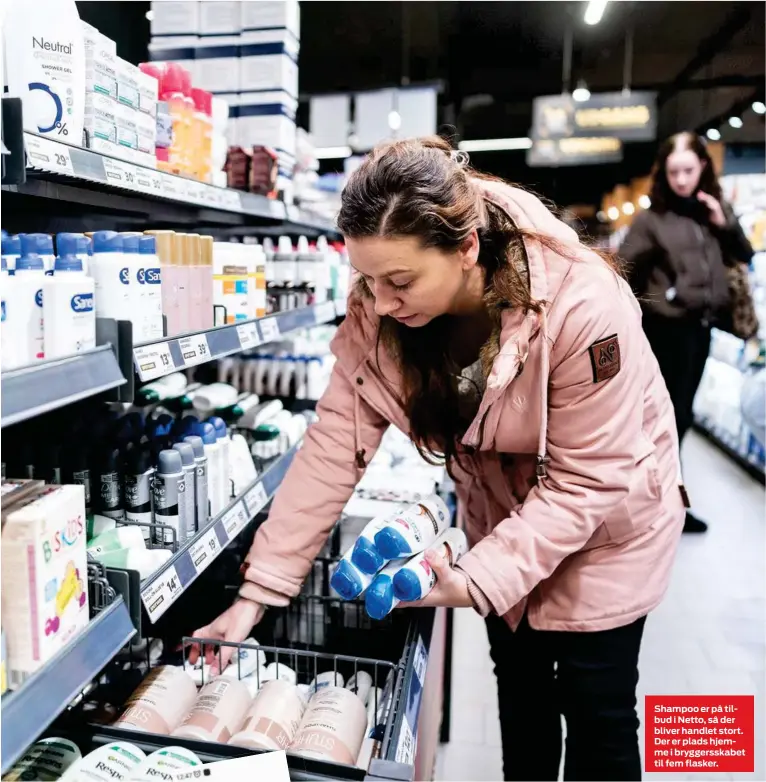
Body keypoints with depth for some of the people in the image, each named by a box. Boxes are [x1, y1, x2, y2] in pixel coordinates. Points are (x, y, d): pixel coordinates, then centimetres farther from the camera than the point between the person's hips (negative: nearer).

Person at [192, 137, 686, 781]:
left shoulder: (582, 306, -35)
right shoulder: (378, 313, -22)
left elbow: (586, 481, -28)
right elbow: (336, 443, -22)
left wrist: (476, 580, -35)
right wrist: (258, 591, -23)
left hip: (605, 516, -3)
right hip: (503, 508, 4)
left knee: (596, 708, 9)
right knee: (520, 685, 21)